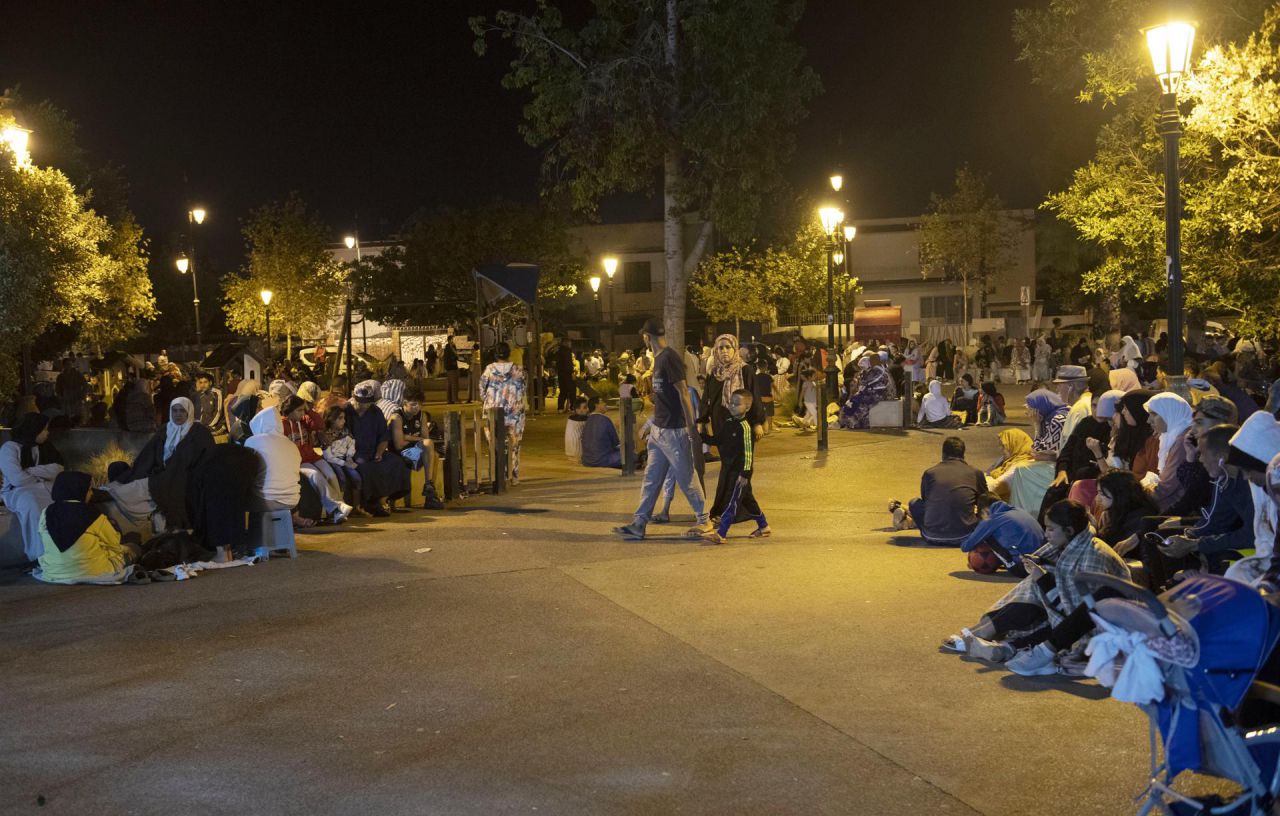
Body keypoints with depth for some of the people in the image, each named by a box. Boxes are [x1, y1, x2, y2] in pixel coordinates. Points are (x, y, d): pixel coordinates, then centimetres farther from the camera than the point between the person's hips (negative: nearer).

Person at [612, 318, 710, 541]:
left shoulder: (669, 359, -16)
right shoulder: (659, 359, 12)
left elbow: (683, 395, -18)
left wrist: (691, 429, -19)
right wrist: (651, 425, 22)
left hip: (674, 431, -9)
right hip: (659, 430, 9)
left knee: (686, 477, 2)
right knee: (651, 478, 9)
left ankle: (703, 520, 15)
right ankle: (639, 524, 11)